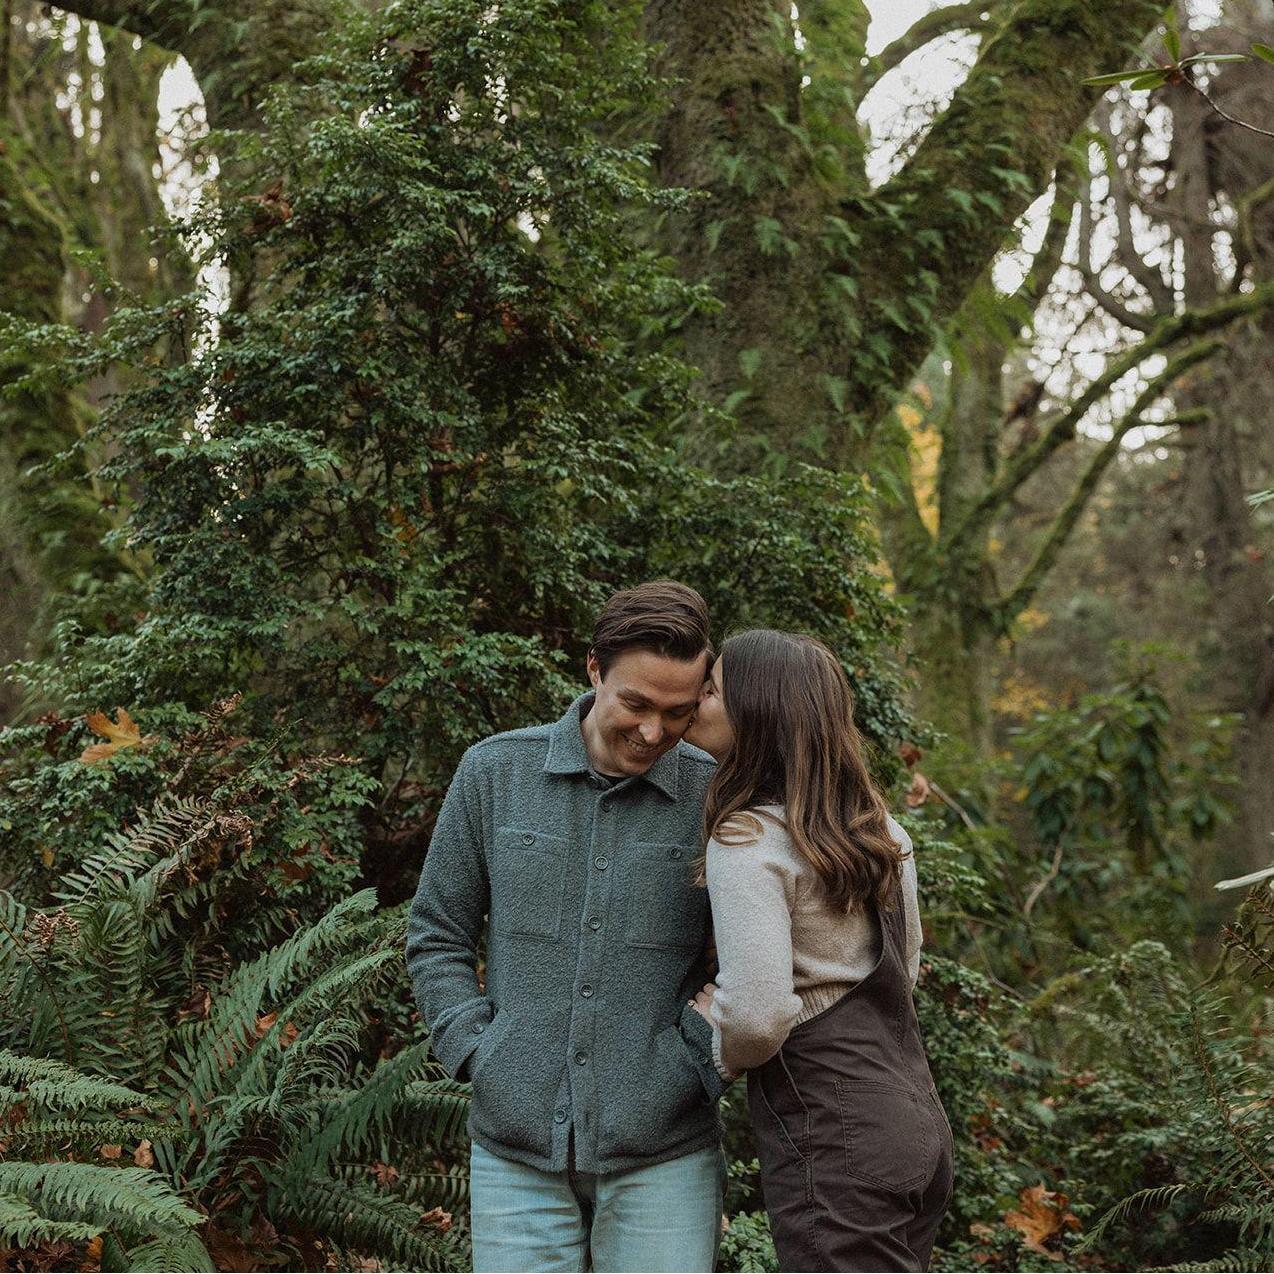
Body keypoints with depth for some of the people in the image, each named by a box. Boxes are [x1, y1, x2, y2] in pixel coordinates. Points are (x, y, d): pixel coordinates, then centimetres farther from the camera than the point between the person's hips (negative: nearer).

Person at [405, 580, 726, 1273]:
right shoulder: (494, 772, -1)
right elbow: (437, 937, 7)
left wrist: (700, 1069, -8)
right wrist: (479, 1056, -3)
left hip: (662, 1156, -1)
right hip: (516, 1151, 1)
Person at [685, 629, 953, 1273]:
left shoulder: (746, 841, -16)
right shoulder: (878, 829, 10)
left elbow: (757, 1015, -25)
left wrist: (720, 1050, -2)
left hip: (836, 1152, -9)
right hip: (916, 1124, 9)